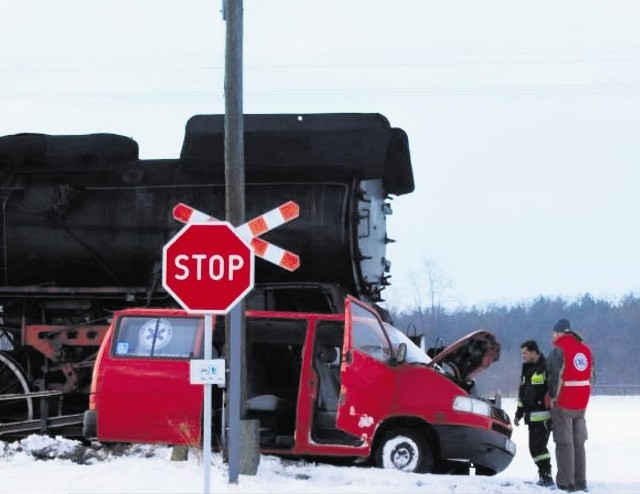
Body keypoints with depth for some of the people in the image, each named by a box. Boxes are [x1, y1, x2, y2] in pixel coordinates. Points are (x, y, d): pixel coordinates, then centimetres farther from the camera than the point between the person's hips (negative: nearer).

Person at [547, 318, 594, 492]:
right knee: (579, 443, 12)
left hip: (563, 404, -6)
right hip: (581, 404, 6)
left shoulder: (559, 350, -12)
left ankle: (566, 483, -5)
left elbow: (555, 376, -16)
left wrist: (552, 398, -5)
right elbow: (590, 376, 12)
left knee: (564, 444, -3)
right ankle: (580, 482, 13)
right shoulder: (585, 349, 9)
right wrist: (584, 398, 15)